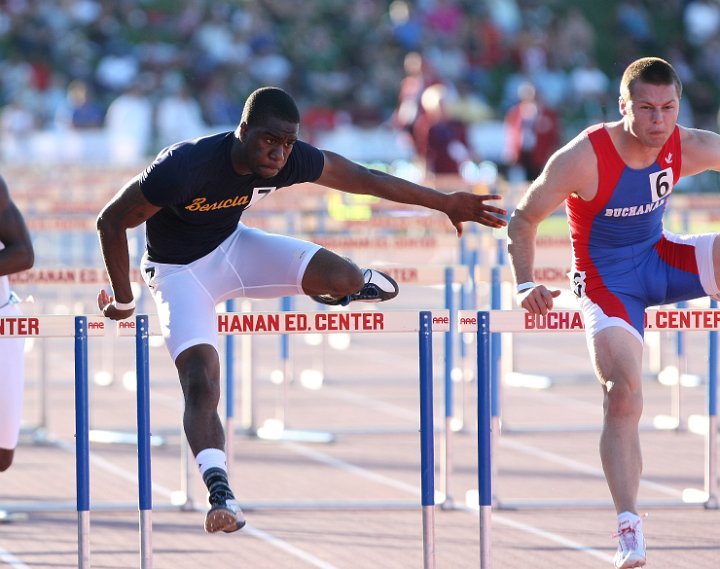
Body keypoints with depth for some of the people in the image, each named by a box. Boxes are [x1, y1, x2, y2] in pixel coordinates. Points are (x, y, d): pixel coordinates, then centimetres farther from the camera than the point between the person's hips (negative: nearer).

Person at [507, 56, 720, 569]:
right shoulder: (584, 159, -25)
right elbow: (524, 219, -15)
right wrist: (526, 285, -27)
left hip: (659, 258, 4)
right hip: (607, 281, -4)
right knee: (623, 398, -17)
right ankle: (629, 526, -11)